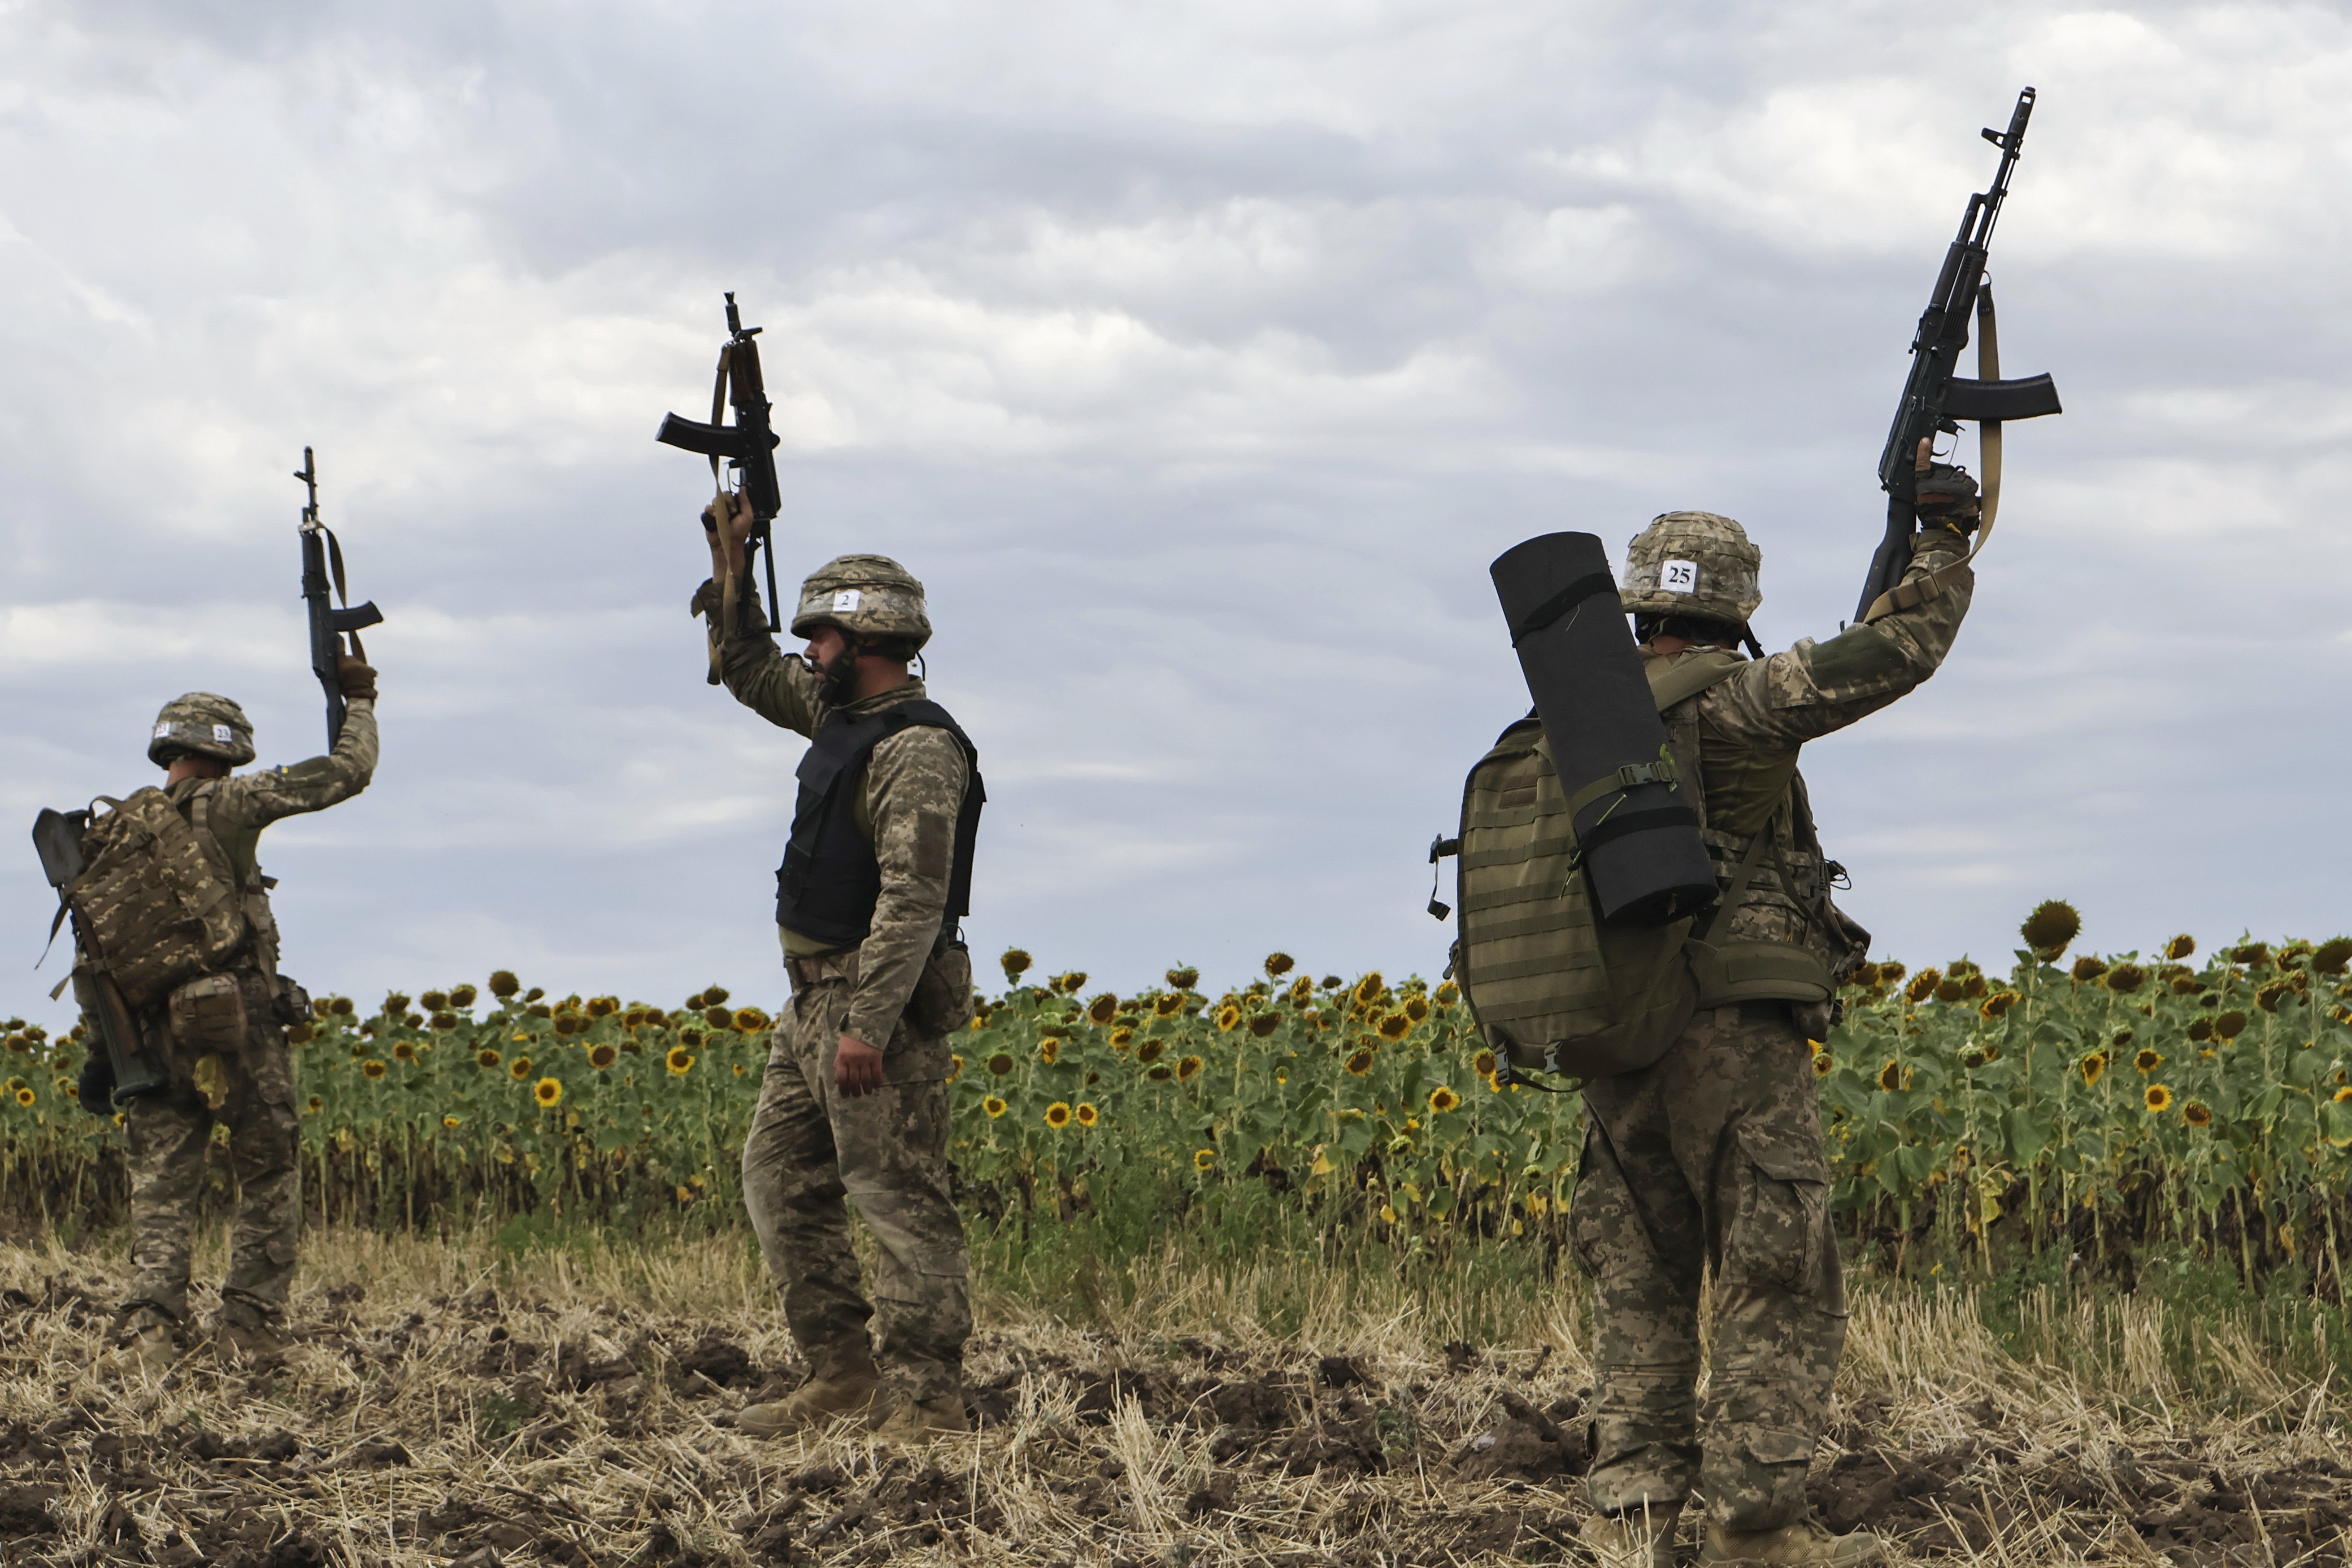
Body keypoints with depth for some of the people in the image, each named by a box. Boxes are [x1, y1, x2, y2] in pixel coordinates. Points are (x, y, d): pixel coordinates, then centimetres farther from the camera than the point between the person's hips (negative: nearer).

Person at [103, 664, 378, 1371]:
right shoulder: (229, 804, -5)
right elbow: (347, 772, -2)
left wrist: (100, 1046, 15)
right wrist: (359, 701, 15)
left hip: (160, 1030, 4)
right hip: (241, 1020, -4)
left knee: (161, 1189, 4)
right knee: (269, 1181, 9)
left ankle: (148, 1328, -10)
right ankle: (251, 1326, 4)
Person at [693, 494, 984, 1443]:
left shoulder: (917, 749, -17)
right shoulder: (845, 718, 14)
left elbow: (915, 899, -24)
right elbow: (750, 674, 31)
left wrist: (869, 1025, -28)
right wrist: (729, 575, 18)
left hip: (876, 1006, -10)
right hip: (816, 1003, 10)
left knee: (900, 1203, -10)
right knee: (780, 1181, 12)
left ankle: (924, 1404, -11)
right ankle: (843, 1374, 15)